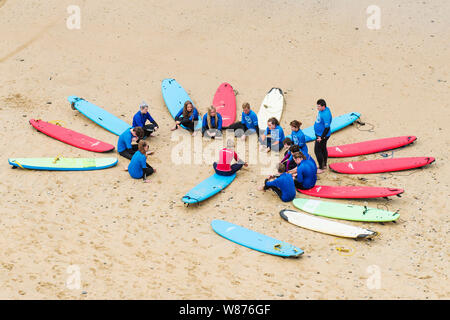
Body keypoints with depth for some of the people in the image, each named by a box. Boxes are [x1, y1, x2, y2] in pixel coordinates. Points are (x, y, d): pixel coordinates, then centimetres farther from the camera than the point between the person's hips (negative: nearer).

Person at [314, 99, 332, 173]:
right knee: (323, 149, 22)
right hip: (319, 134, 10)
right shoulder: (322, 110, 0)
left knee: (317, 151, -3)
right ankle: (324, 165, 37)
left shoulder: (326, 115, -31)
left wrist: (321, 138, -23)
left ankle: (321, 168, 8)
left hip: (322, 135, -10)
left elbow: (327, 128, -28)